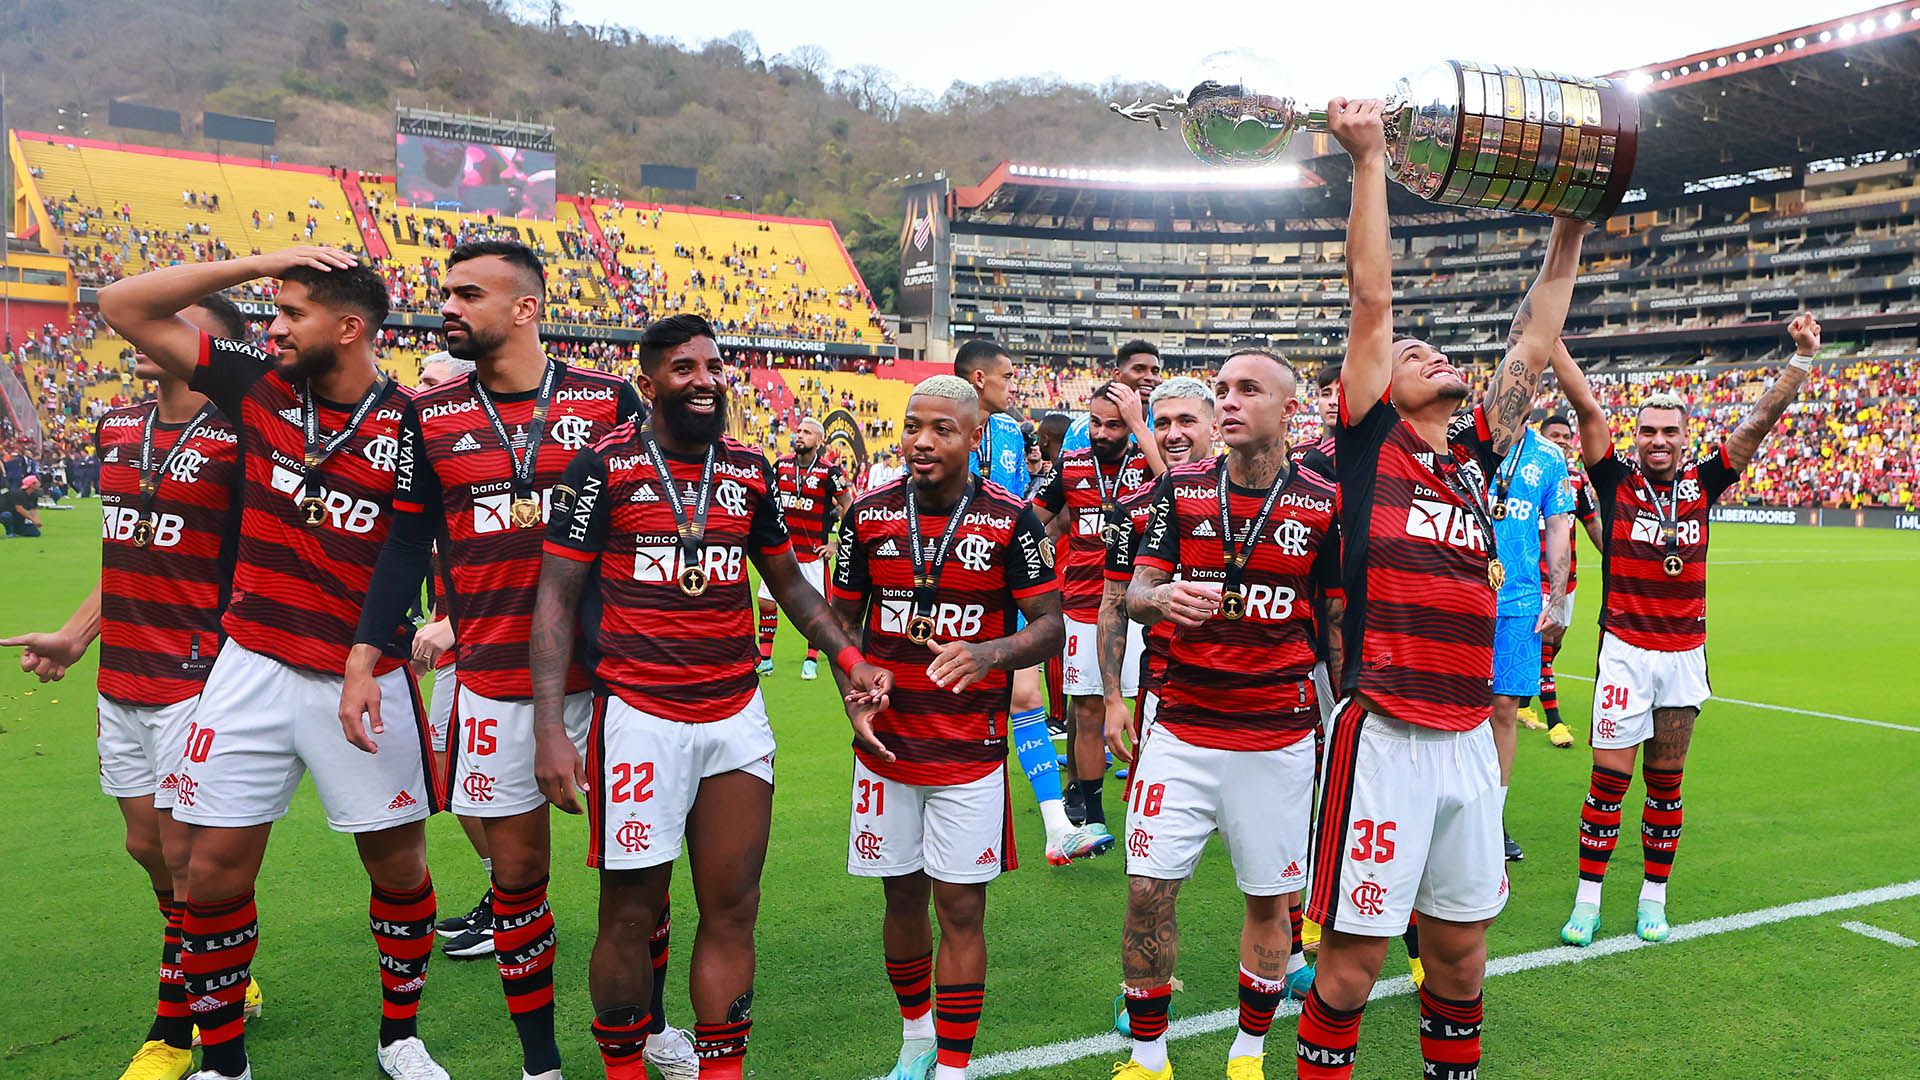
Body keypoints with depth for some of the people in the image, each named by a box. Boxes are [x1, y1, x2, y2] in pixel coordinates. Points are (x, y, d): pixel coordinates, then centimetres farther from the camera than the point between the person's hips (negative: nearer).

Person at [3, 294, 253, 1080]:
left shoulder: (237, 442, -11)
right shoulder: (117, 430, 12)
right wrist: (75, 636, 21)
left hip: (195, 683, -8)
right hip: (121, 680, 8)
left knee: (187, 854, 0)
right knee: (147, 846, 15)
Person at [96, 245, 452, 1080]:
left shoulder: (412, 426, -7)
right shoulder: (258, 385, 3)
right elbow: (123, 305, 5)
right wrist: (257, 261, -4)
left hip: (365, 681, -2)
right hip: (253, 667, 3)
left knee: (397, 861, 9)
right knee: (215, 868, 6)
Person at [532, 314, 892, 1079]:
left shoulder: (749, 470, 8)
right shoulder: (605, 466, -5)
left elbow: (788, 581, 20)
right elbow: (556, 599, -5)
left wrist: (850, 659, 7)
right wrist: (549, 729, -13)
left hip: (737, 716, 4)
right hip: (639, 718, -4)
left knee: (732, 912, 8)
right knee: (630, 916, 6)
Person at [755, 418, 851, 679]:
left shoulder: (829, 470, -9)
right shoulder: (782, 464, 4)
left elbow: (849, 510, -3)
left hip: (813, 551, -4)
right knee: (766, 602, 3)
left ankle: (811, 661, 18)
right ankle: (765, 659, 16)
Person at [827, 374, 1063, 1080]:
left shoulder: (1009, 520, -6)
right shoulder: (869, 515, 2)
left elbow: (1049, 625, -4)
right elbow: (843, 618, 12)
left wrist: (990, 653, -23)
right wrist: (854, 690, -5)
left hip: (971, 750, -3)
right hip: (886, 745, 3)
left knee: (961, 908, 1)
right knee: (903, 896, 13)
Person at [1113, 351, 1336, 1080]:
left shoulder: (1325, 505, -2)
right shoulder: (1181, 487, 1)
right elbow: (1134, 593, 1)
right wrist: (1160, 597, -22)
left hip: (1277, 739, -1)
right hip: (1181, 731, 1)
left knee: (1268, 898, 9)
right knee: (1147, 890, -1)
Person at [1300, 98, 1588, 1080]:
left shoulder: (1475, 453, 13)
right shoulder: (1369, 438, 0)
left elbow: (1533, 345, 21)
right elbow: (1371, 300, -4)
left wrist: (1569, 236, 23)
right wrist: (1368, 163, -4)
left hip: (1468, 739, 6)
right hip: (1383, 736, -6)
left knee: (1459, 945, 16)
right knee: (1354, 953, 1)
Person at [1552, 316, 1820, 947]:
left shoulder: (1701, 485, 4)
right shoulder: (1616, 479, -3)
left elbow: (1763, 419, 4)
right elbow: (1586, 406, -11)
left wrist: (1803, 356, -2)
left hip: (1686, 653, 3)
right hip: (1626, 652, -3)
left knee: (1666, 781, 12)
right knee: (1610, 778, -3)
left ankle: (1653, 899, 23)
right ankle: (1588, 901, 7)